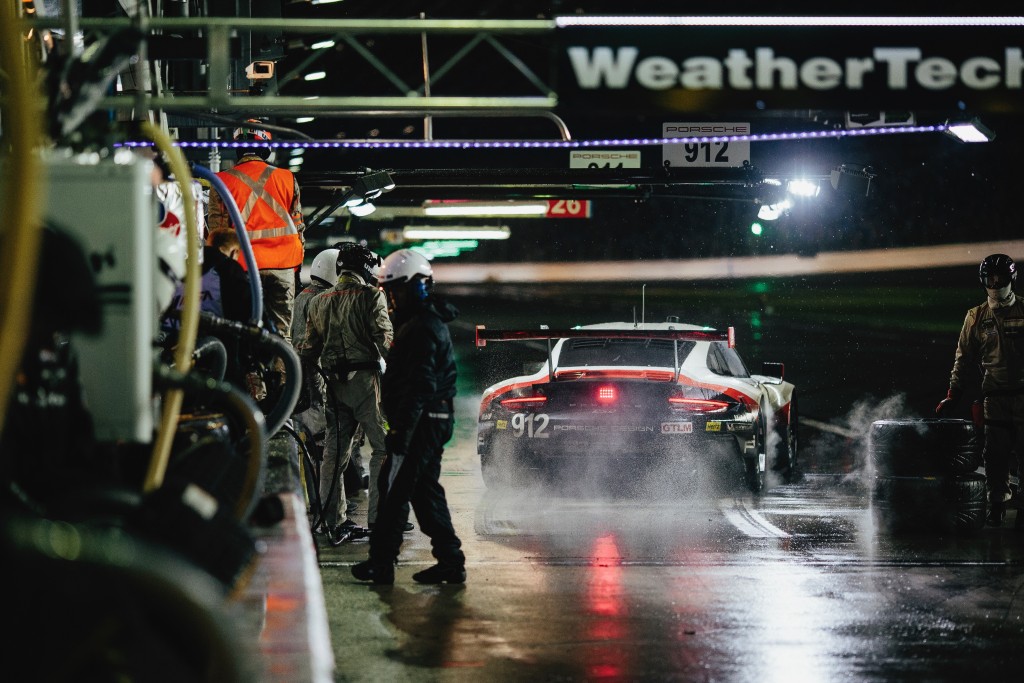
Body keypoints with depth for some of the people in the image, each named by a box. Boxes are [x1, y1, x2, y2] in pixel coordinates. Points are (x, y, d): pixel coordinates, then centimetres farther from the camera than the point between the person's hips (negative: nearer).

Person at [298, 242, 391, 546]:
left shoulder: (318, 302, 15)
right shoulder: (370, 296, -4)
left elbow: (308, 349, 17)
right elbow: (384, 339, -12)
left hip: (334, 383, 6)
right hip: (364, 377, -6)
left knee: (334, 452, 8)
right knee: (383, 447, -1)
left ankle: (334, 523, 10)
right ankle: (378, 518, -6)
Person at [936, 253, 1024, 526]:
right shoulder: (977, 317, 10)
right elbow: (963, 357, 13)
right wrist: (953, 394, 7)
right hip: (994, 396, 1)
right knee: (995, 454, -2)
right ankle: (997, 504, 8)